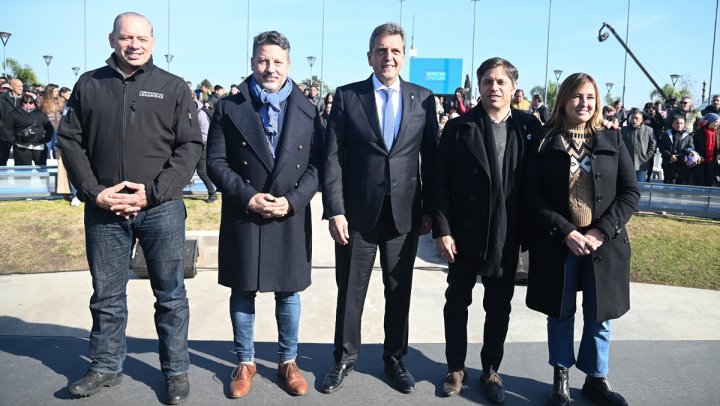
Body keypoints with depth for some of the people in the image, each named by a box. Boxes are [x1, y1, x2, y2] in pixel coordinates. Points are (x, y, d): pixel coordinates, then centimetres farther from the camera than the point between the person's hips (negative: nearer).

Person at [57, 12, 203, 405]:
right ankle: (106, 366, 31)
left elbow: (191, 146, -2)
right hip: (103, 209, 2)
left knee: (170, 295, 7)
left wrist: (153, 192, -11)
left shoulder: (173, 87, 2)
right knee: (106, 295, 13)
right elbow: (70, 141, 6)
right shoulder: (88, 85, 8)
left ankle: (176, 370, 22)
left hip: (161, 209, -1)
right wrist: (95, 193, -7)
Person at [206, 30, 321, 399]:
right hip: (243, 216, 0)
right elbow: (216, 162, -2)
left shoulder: (307, 111, 4)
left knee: (289, 292, 10)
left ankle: (288, 361, 28)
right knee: (242, 292, 10)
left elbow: (317, 165, 0)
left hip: (291, 217, 1)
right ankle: (245, 362, 28)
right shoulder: (229, 108, 2)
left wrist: (293, 200, -13)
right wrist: (247, 197, -14)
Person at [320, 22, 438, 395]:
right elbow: (332, 157, -4)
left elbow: (430, 158, 5)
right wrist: (335, 211, -10)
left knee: (399, 292, 13)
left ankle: (395, 359, 32)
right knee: (350, 291, 10)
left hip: (405, 213, 1)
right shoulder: (346, 96, 0)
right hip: (357, 211, -1)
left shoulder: (423, 99, 4)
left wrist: (429, 209, 2)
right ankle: (344, 358, 30)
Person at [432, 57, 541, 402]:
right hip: (464, 233, -1)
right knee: (457, 303, 12)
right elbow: (441, 183, -6)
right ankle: (455, 368, 29)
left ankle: (491, 370, 31)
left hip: (506, 236, 1)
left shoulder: (529, 126, 0)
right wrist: (442, 230, -11)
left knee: (499, 307, 13)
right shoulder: (458, 128, -4)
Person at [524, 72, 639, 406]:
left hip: (604, 244, 2)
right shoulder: (544, 143, 0)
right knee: (561, 314, 11)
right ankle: (561, 377, 27)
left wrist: (601, 232, -11)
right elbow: (533, 196, -5)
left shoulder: (612, 140, 6)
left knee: (599, 317, 10)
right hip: (558, 244, -1)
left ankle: (596, 379, 28)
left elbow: (631, 192, 2)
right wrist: (566, 232, -16)